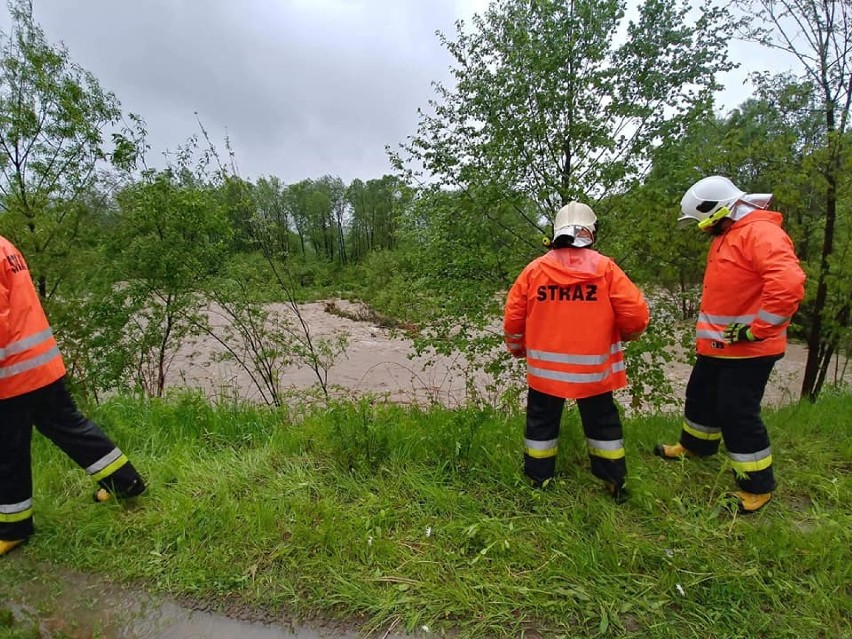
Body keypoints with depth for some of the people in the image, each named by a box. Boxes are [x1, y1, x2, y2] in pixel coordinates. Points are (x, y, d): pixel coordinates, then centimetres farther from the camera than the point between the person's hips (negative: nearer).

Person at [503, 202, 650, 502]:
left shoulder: (534, 269, -5)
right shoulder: (605, 268, -8)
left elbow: (513, 318, -1)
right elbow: (637, 315, -8)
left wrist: (517, 349, 17)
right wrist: (625, 334, 14)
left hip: (544, 367, 0)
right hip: (593, 368, 0)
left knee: (541, 422, 17)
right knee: (602, 423, 18)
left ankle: (538, 481, 28)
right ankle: (616, 483, 30)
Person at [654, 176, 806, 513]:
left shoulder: (760, 233, -20)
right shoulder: (726, 235, 13)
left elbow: (788, 284, -32)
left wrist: (756, 330, -26)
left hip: (748, 349, -10)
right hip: (718, 345, 10)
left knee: (737, 413, -3)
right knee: (700, 395, 22)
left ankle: (758, 486, 16)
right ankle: (695, 446, 45)